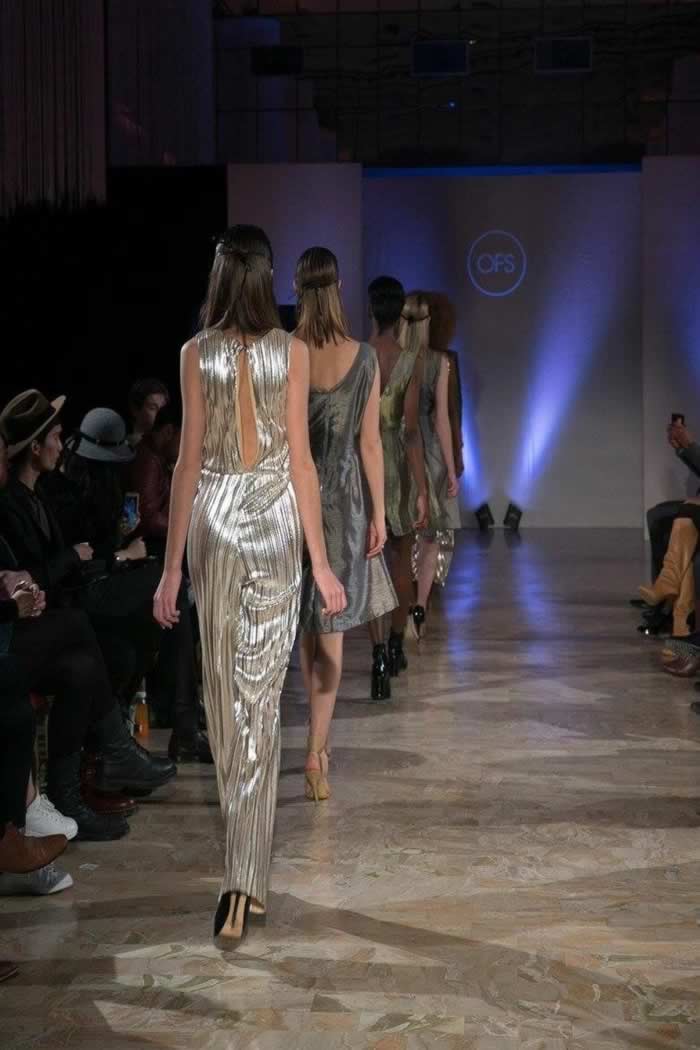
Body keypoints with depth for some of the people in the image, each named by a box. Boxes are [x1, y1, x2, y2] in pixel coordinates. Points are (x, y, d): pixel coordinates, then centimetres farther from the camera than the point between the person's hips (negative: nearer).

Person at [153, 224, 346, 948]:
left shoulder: (197, 353, -3)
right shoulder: (291, 352, -3)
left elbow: (189, 461, -4)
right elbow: (300, 460, -5)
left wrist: (172, 567, 1)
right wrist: (321, 561, 0)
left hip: (213, 520, 1)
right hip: (275, 519, 0)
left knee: (224, 686, 15)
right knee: (260, 694, -1)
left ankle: (243, 848, 30)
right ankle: (244, 878, -6)